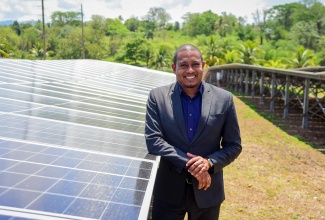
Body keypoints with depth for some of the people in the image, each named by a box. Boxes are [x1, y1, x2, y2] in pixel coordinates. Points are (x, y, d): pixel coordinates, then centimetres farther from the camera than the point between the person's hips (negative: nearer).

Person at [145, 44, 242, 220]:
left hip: (207, 192, 1)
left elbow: (234, 146, 1)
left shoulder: (224, 99, -3)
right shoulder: (157, 97, -4)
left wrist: (209, 162, -17)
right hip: (168, 192, 0)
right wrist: (189, 165, -19)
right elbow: (153, 140, -10)